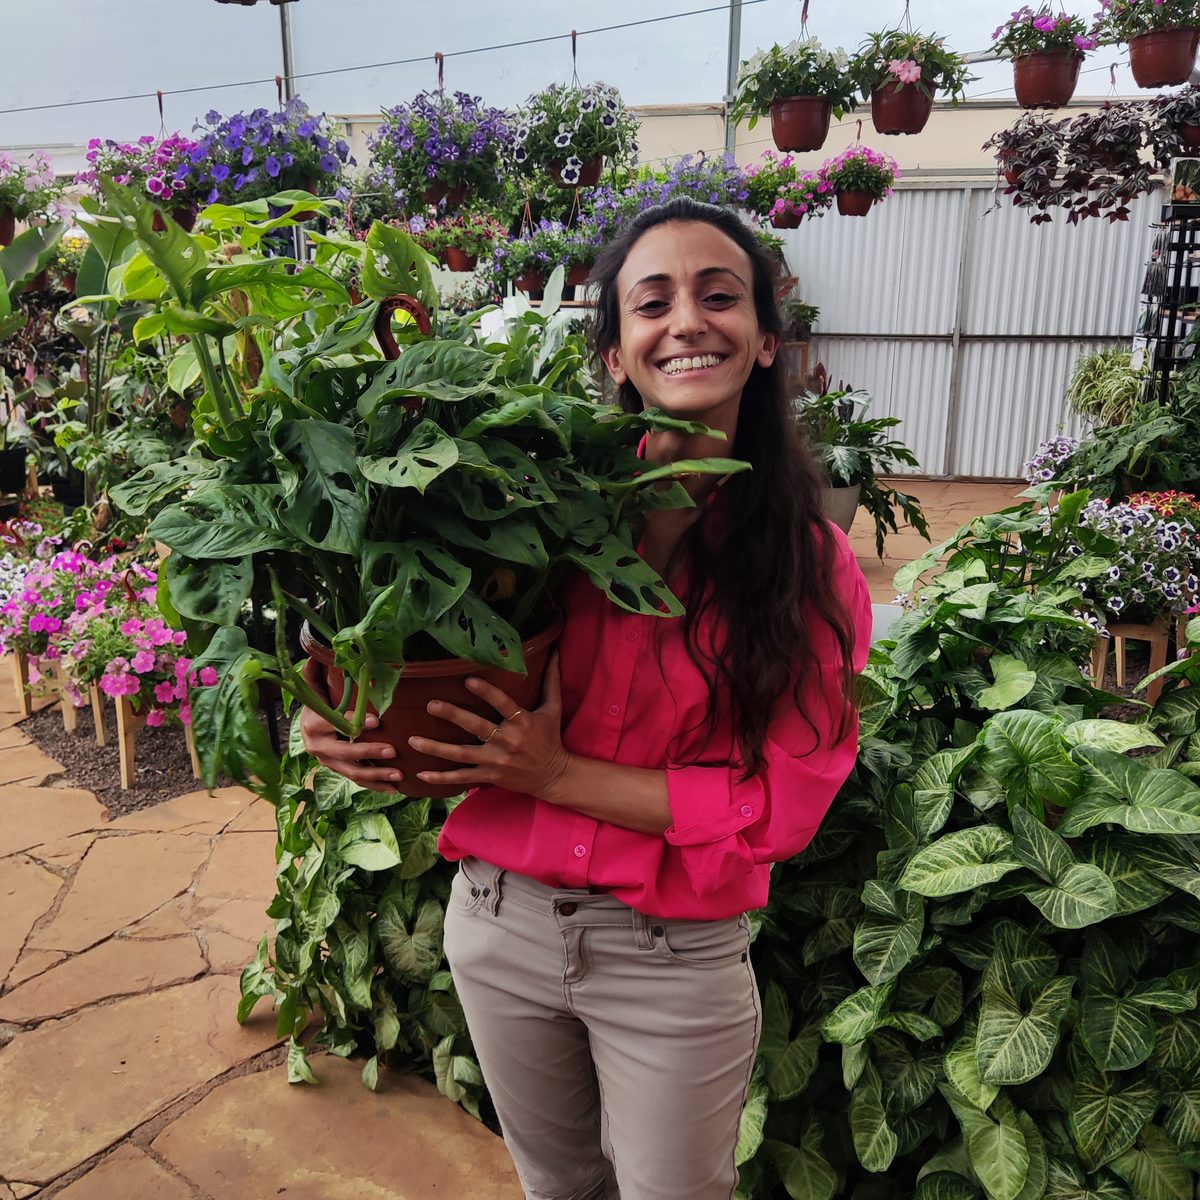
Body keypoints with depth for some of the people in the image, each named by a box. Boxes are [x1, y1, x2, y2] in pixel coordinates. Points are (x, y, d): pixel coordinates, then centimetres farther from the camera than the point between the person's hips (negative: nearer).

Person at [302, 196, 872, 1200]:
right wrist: (353, 733, -17)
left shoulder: (813, 569, -10)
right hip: (499, 917, 3)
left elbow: (782, 807, -13)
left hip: (677, 958, -2)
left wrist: (560, 775, -21)